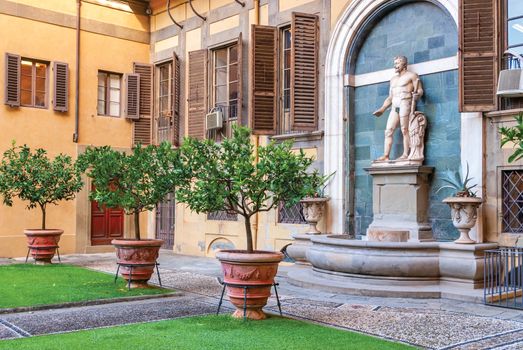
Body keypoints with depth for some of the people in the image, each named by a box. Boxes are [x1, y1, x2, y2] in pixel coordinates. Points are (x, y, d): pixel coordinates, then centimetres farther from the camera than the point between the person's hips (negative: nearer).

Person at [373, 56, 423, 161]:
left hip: (405, 104, -6)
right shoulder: (393, 79, 28)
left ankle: (405, 154, -15)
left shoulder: (412, 75, 8)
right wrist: (382, 109, 18)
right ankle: (386, 155, -11)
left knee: (405, 130, -13)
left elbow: (420, 91, -2)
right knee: (388, 131, -5)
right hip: (394, 107, 7)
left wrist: (416, 94, -24)